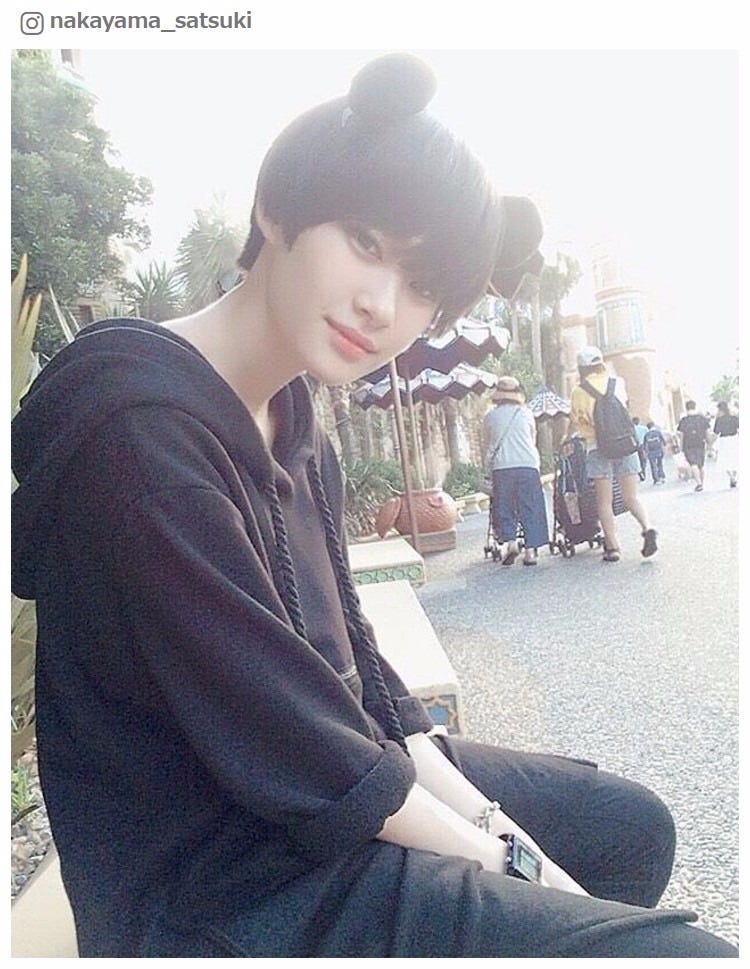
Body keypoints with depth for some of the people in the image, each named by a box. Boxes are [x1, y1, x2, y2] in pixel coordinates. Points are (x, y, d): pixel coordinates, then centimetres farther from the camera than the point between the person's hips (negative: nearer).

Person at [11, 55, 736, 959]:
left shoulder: (295, 425, 2)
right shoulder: (139, 426, -26)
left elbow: (351, 668, 4)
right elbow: (300, 753, -24)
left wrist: (486, 819, -3)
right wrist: (507, 860, -11)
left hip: (349, 783, 8)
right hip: (222, 887, -8)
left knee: (631, 826, 17)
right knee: (678, 947, -13)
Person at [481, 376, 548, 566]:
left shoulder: (490, 416, 9)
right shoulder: (526, 413, 10)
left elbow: (486, 444, 17)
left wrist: (490, 464, 30)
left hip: (501, 467, 0)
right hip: (528, 465, 1)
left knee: (503, 507, 8)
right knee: (530, 508, 4)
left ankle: (509, 541, -10)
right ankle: (531, 550, 2)